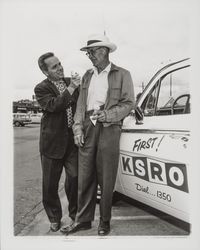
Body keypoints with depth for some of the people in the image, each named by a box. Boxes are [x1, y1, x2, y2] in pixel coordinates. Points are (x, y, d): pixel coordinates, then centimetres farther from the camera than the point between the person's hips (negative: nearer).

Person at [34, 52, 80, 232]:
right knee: (50, 184, 8)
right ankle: (55, 218, 27)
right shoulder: (41, 89, -5)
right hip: (53, 141, -3)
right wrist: (70, 89, -23)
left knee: (75, 179, 7)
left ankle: (75, 214, 28)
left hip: (73, 138, 3)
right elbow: (53, 106, -23)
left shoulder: (71, 82, 8)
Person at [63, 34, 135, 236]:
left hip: (109, 130, -4)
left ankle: (104, 221, 18)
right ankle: (83, 220, 19)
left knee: (106, 179, 3)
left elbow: (128, 103, 0)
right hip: (87, 129, 4)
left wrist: (106, 114, -13)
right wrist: (78, 127, 0)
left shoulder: (122, 75, 6)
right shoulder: (87, 76, 18)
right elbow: (80, 104, 13)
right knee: (85, 177, 6)